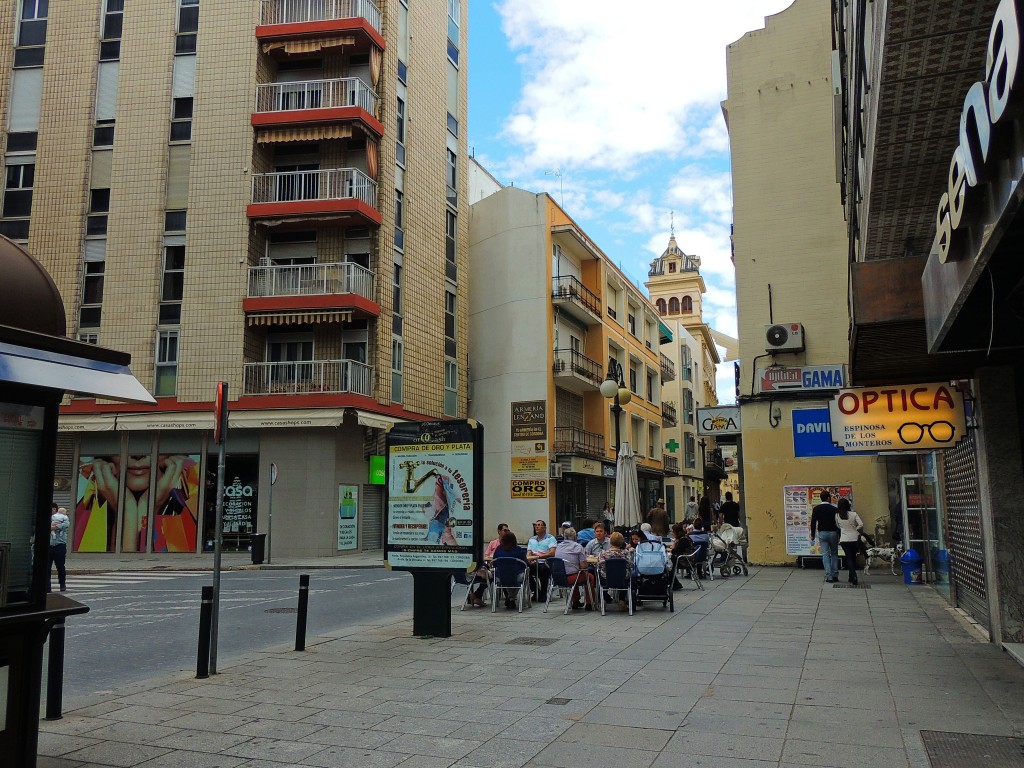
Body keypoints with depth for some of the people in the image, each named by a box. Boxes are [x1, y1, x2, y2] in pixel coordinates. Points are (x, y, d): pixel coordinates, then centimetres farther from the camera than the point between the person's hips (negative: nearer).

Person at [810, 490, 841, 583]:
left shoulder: (816, 509, -1)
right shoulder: (834, 509, -5)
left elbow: (813, 522, -1)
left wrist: (812, 535, 8)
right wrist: (840, 536, 6)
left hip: (822, 533, 1)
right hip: (833, 533, 0)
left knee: (825, 555, 1)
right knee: (834, 554, 13)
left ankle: (829, 577, -4)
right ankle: (835, 575, 11)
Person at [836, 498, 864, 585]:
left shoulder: (837, 515, -6)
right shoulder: (853, 514, -10)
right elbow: (861, 524, -14)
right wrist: (855, 529, 3)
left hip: (844, 539, -1)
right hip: (854, 538, 1)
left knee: (849, 558, 3)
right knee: (853, 557, 15)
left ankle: (853, 576, -12)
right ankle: (852, 577, 23)